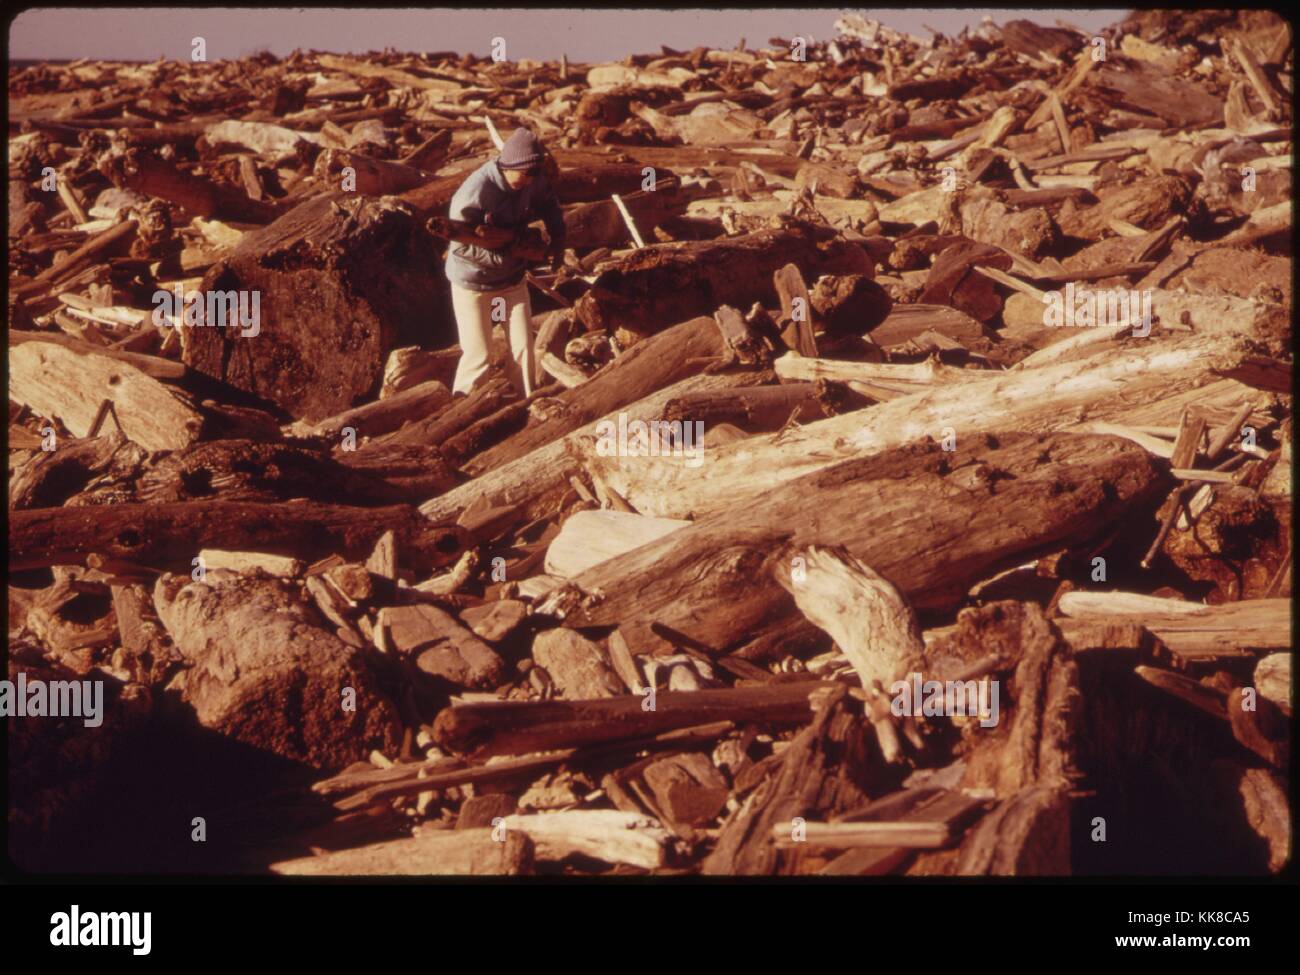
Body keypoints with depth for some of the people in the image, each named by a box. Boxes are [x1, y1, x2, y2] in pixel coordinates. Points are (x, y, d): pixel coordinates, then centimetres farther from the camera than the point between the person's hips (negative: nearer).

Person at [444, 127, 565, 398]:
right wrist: (503, 256, -31)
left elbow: (550, 202, 12)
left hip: (513, 279, 5)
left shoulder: (532, 180, -12)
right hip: (473, 282, -5)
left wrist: (557, 239, 1)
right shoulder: (473, 194, -30)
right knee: (478, 357, -2)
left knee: (524, 349, 3)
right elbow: (459, 246, -26)